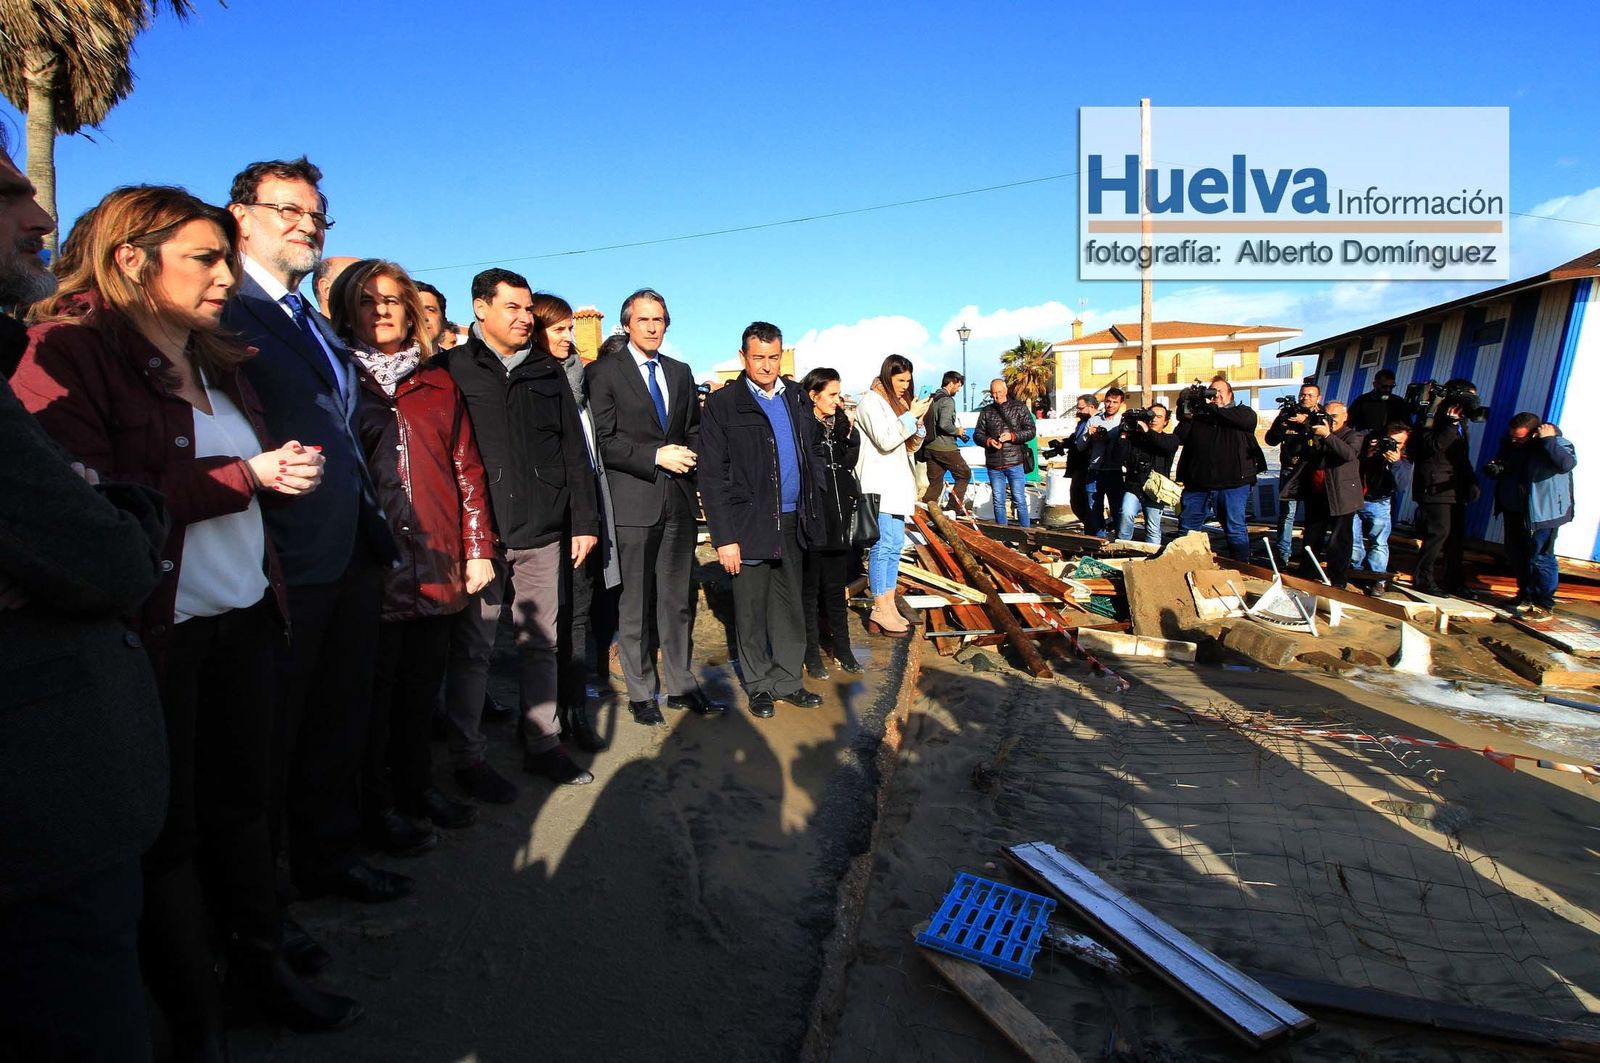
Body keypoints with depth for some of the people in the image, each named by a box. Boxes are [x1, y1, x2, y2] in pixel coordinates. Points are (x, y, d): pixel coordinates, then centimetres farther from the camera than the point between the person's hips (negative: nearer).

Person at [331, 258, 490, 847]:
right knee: (374, 688, 5)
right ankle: (376, 807, 18)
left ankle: (416, 785, 29)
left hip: (436, 561, 4)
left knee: (421, 683, 13)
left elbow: (466, 468, 11)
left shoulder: (437, 383, 14)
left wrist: (477, 548, 5)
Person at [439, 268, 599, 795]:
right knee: (472, 649, 3)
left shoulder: (548, 372, 13)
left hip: (543, 534, 4)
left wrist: (584, 520, 9)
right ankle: (468, 759, 15)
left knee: (542, 644, 11)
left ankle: (543, 745, 23)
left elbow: (573, 451, 13)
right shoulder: (452, 369, 1)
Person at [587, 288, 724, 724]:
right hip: (633, 501, -5)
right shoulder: (603, 372, -2)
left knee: (679, 600, 11)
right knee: (636, 604, 4)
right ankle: (641, 693, 15)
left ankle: (682, 686, 21)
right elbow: (603, 441, -9)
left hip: (679, 499, 5)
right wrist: (656, 456, -17)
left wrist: (688, 455, -1)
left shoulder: (681, 372, 15)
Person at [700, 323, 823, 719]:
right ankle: (759, 684, 20)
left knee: (789, 606, 11)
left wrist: (808, 514, 7)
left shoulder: (794, 396, 10)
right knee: (751, 610, 6)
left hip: (791, 522, 5)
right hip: (750, 525, -4)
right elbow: (712, 476, -7)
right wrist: (724, 537, -12)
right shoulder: (722, 404, -5)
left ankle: (788, 679, 24)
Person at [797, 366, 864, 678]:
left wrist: (849, 430, -3)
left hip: (838, 520, 6)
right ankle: (812, 654, 16)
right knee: (809, 588, 6)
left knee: (836, 588, 15)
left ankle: (842, 649, 26)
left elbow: (850, 462, 6)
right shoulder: (802, 424, -11)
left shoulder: (838, 426, 10)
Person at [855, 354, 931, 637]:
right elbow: (885, 440, -17)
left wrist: (918, 425, 0)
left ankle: (889, 605, 13)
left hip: (897, 485, 9)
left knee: (895, 546, 8)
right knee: (883, 546, -9)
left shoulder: (899, 402, 17)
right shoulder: (871, 401, -7)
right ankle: (880, 611, -5)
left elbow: (911, 446, 18)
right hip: (879, 485, -9)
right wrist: (911, 416, -12)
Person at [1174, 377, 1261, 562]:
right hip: (1197, 482, 3)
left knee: (1235, 529, -1)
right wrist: (1186, 416, -10)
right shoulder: (1198, 416, 17)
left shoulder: (1242, 412, 12)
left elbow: (1247, 419, -12)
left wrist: (1211, 408, -12)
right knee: (1186, 529, 7)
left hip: (1232, 483, -3)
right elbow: (1180, 439, 7)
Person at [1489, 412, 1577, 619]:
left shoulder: (1558, 444, -16)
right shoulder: (1510, 443, 5)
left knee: (1540, 559, -4)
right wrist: (1494, 468, -1)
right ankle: (1526, 597, 33)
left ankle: (1544, 606, 6)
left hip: (1542, 512, -8)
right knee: (1516, 556, 17)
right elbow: (1501, 463, 22)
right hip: (1513, 510, 8)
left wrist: (1548, 440, -32)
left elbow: (1566, 464, -38)